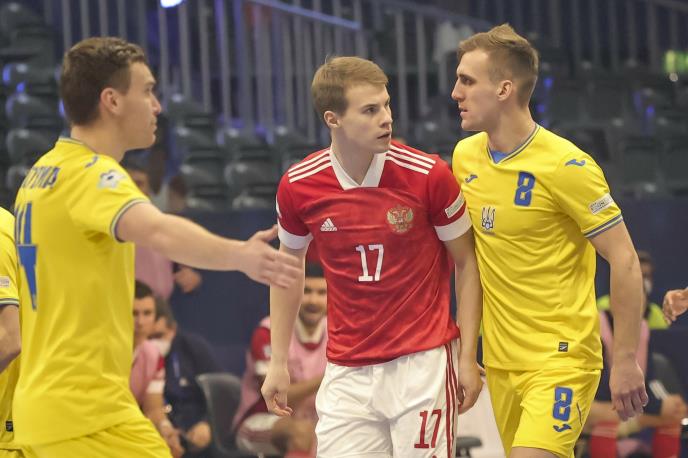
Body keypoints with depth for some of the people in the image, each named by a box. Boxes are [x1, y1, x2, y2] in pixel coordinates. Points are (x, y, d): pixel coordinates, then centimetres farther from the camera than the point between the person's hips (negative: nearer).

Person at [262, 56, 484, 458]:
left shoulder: (429, 175, -10)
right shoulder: (297, 187, -4)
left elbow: (467, 264, 1)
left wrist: (468, 357, -3)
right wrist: (279, 361, 13)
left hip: (422, 361, -2)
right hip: (346, 374, 2)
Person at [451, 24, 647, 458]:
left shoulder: (567, 167, -15)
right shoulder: (465, 156, 5)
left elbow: (624, 260, -13)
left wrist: (626, 361, -13)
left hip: (561, 361, -7)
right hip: (500, 361, 7)